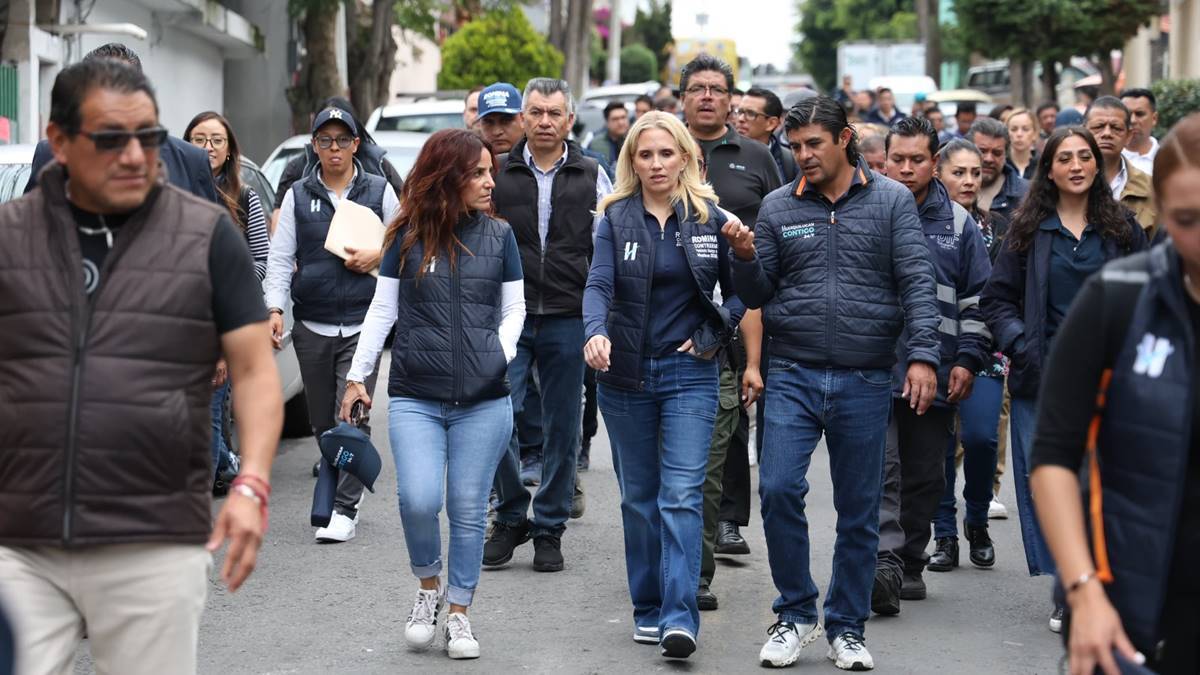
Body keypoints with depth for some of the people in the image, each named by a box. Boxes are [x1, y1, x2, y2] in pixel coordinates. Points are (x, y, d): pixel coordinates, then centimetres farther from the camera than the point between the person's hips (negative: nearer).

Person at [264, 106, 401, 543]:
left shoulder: (380, 192, 6)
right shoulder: (298, 195, 9)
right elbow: (280, 257, 6)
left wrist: (378, 257, -8)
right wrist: (275, 308, -5)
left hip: (362, 323, -3)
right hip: (312, 326, 3)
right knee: (322, 421, 8)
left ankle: (345, 508, -10)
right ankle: (344, 493, 25)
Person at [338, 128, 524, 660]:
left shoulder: (498, 236, 6)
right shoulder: (407, 237, 3)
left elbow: (514, 308, 11)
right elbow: (382, 310, 8)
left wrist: (501, 353, -7)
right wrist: (357, 376, 6)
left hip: (483, 401, 1)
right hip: (414, 397, -1)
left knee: (468, 507, 4)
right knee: (419, 499, -14)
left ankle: (458, 615, 18)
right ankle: (429, 587, 14)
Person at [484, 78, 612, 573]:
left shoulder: (592, 177, 8)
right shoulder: (498, 173, 7)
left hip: (568, 318, 0)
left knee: (563, 426, 4)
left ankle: (549, 528, 16)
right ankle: (510, 517, 10)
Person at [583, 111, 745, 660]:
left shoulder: (710, 218, 1)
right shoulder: (616, 218, 1)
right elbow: (599, 284, -13)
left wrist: (716, 332, -5)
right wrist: (595, 332, -32)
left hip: (688, 373, -2)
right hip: (625, 373, 2)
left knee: (681, 495, -12)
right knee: (639, 496, 9)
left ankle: (680, 618, -17)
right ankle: (648, 611, 19)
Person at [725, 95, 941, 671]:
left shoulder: (891, 202, 1)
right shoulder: (777, 207, 5)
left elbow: (917, 283, -4)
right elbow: (758, 296, 9)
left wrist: (923, 355, -15)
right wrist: (745, 257, -12)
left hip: (865, 380, -1)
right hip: (793, 375, 1)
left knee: (859, 510, 7)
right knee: (779, 489, -12)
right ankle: (795, 614, 7)